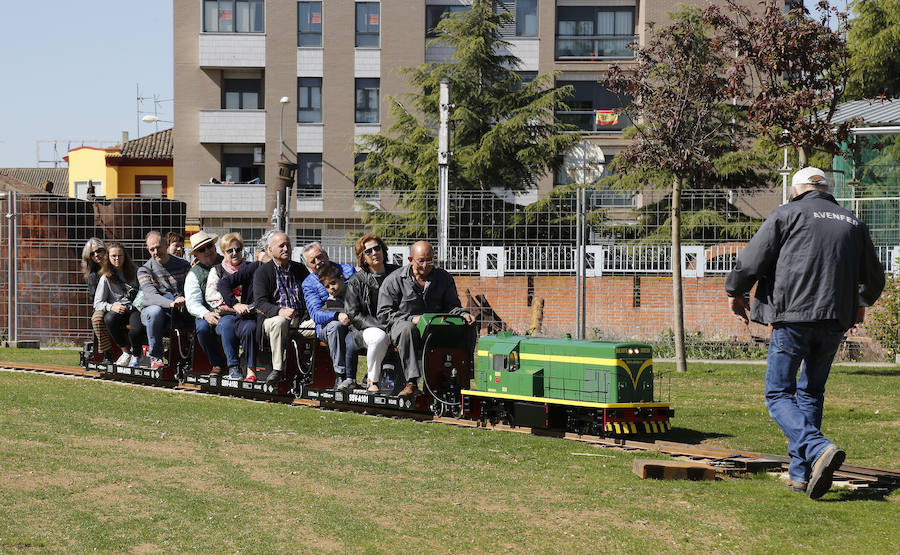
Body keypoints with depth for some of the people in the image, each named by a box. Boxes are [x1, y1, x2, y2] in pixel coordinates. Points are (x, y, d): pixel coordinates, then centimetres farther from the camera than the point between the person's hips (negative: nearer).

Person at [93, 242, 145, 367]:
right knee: (109, 319, -37)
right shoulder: (106, 278, 8)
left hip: (135, 308, 0)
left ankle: (135, 354, 1)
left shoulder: (134, 272, 14)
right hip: (116, 311, 0)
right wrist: (112, 307, -17)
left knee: (137, 330, -34)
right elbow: (97, 303, 2)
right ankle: (126, 351, -14)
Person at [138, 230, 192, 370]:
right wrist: (171, 303, -37)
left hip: (178, 313, 1)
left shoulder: (183, 265, 9)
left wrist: (184, 300, -22)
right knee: (155, 311, -38)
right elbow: (151, 296, -17)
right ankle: (155, 357, -23)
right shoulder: (144, 270, 1)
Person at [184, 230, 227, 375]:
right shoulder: (194, 274, 10)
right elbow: (192, 303, -1)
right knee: (203, 328, -32)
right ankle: (217, 363, -9)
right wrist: (206, 314, -22)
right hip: (208, 313, 1)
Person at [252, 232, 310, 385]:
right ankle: (277, 369, -32)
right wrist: (280, 311, -27)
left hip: (300, 320, 3)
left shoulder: (300, 269, 18)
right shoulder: (262, 272, 5)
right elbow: (260, 303, -6)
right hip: (274, 318, -3)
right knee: (279, 322, -38)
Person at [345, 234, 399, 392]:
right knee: (379, 338, -39)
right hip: (367, 329, -2)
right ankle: (372, 381, -16)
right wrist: (382, 327, -16)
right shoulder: (356, 281, 2)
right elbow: (354, 314, -5)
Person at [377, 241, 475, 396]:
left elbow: (452, 306, 13)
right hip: (401, 324, -2)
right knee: (408, 329, -40)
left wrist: (463, 314, -11)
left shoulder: (444, 278, 12)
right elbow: (384, 313, -1)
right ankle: (411, 382, -40)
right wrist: (411, 319, -15)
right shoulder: (394, 280, 1)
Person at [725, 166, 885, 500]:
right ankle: (800, 472, 16)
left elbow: (750, 260, -5)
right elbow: (873, 279, 26)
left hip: (793, 317, -5)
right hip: (835, 322, 5)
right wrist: (861, 303, 46)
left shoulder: (787, 214, 1)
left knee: (778, 395, 0)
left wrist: (735, 292, 13)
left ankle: (819, 449, -24)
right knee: (811, 394, 18)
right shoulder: (853, 223, 16)